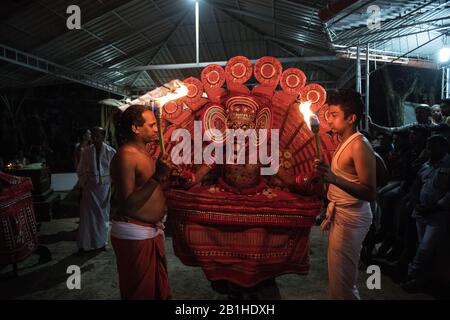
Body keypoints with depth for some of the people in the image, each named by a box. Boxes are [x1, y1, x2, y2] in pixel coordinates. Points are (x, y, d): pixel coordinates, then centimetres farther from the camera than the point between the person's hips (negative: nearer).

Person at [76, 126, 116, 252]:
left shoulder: (111, 152, -6)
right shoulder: (86, 151, -1)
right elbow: (80, 170, 7)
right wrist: (82, 185, 3)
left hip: (105, 187, 0)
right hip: (89, 188, 1)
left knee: (103, 215, 10)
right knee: (87, 215, 3)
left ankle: (101, 242, 26)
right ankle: (84, 244, 15)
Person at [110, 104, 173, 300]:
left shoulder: (145, 153, 11)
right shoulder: (126, 155, -18)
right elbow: (127, 203, -24)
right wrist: (157, 178, -27)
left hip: (152, 231, 9)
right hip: (134, 234, -9)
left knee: (159, 290, 21)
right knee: (140, 292, 7)